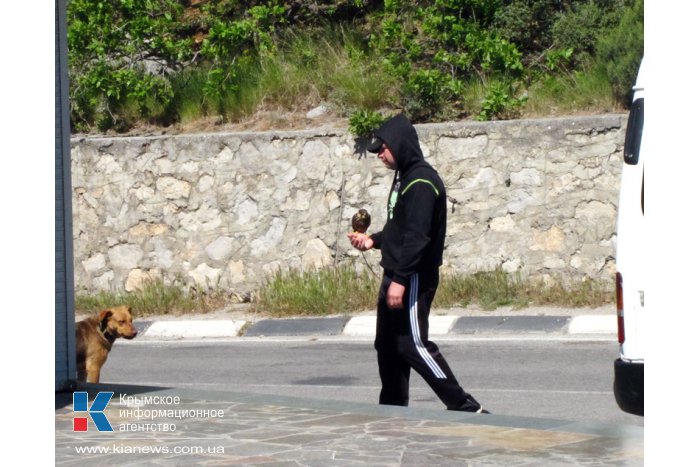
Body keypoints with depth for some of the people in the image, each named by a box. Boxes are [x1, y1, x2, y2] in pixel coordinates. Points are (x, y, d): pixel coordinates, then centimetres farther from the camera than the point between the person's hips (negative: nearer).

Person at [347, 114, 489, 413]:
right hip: (398, 276, 11)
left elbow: (417, 237, -23)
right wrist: (374, 240, 14)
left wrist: (400, 280, -26)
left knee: (412, 344, -12)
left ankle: (465, 407, -11)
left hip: (415, 278, -11)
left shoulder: (421, 182, -16)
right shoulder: (404, 177, 17)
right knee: (387, 344, 12)